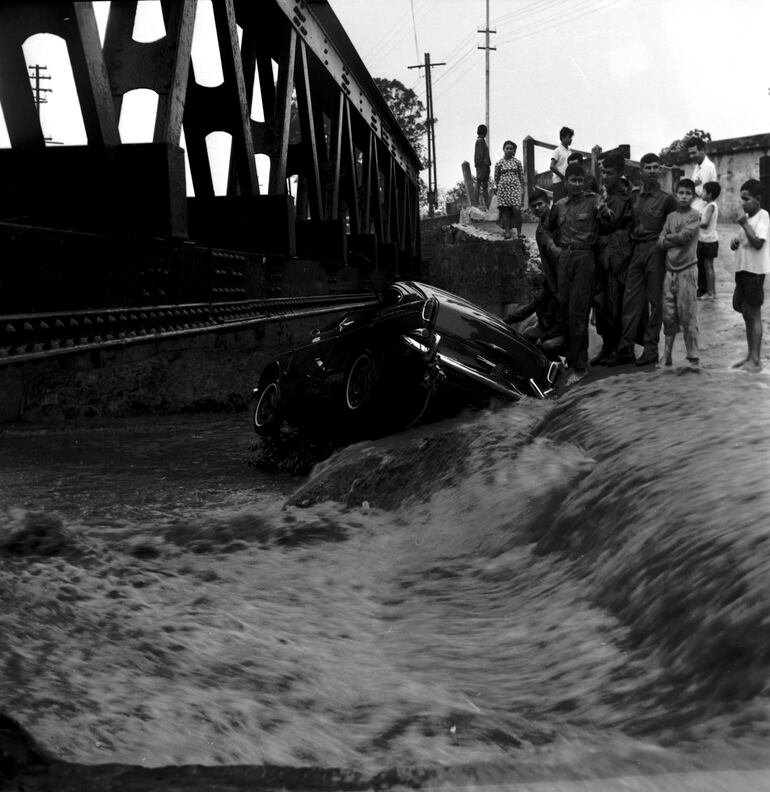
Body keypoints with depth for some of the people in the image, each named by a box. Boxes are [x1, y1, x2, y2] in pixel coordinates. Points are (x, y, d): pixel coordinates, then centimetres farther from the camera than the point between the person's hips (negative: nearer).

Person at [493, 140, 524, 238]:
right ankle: (507, 231, 6)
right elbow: (496, 177, 10)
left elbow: (521, 176, 10)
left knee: (517, 209, -14)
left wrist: (522, 188, 7)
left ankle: (519, 231, -6)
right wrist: (495, 188, 7)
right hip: (503, 188, 1)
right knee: (505, 210, 0)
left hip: (515, 187, 0)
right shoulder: (499, 163, 4)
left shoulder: (517, 162, 6)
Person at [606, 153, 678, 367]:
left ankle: (651, 349, 6)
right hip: (635, 251, 4)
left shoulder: (666, 199, 2)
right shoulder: (633, 196, 13)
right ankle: (625, 349, 2)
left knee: (655, 301, 1)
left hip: (655, 251, -4)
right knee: (631, 301, 1)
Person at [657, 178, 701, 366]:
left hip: (687, 270, -5)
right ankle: (667, 355, 14)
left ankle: (693, 357, 2)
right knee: (668, 316, 6)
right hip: (670, 269, 5)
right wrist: (677, 240, -9)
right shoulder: (671, 216, 13)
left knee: (688, 316, -5)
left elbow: (685, 236, -13)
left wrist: (668, 238, 2)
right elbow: (661, 242, 6)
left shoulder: (695, 215, -1)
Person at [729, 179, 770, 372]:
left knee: (753, 314, -5)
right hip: (742, 269, 9)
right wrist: (735, 242, 1)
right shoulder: (747, 217, 14)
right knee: (746, 314, 12)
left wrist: (744, 223, -22)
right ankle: (750, 356, 20)